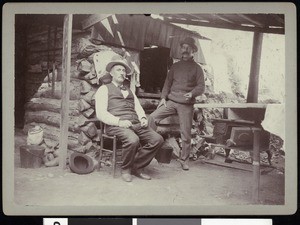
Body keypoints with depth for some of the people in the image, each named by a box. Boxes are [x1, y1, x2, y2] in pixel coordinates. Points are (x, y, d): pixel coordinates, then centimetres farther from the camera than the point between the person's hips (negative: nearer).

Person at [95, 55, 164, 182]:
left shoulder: (129, 91, 32)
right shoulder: (104, 89, 12)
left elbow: (138, 108, 24)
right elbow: (101, 113, -2)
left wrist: (143, 118, 0)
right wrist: (119, 121, -16)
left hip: (136, 124, 6)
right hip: (116, 125, -6)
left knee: (157, 139, -18)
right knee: (133, 140, -36)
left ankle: (137, 167, -2)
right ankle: (125, 169, -8)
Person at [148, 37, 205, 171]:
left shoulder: (197, 68, 6)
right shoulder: (175, 66, 16)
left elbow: (201, 87, 1)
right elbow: (167, 83, 16)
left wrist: (192, 94, -19)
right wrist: (163, 97, 3)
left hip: (186, 105, -3)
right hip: (171, 101, 3)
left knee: (185, 134, -1)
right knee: (153, 117, -16)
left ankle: (184, 159, 15)